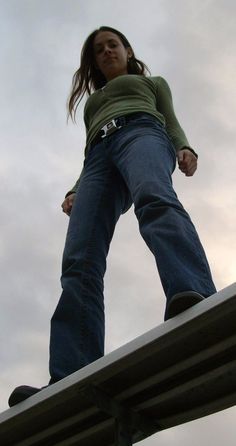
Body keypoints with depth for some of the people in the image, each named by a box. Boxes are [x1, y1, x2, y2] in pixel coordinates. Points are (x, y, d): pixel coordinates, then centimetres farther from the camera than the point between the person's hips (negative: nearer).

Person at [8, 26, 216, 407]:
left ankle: (197, 300, -69)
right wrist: (74, 192, 11)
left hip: (141, 131, -3)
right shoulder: (93, 104, 43)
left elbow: (171, 122, 18)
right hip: (98, 158, 3)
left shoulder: (152, 82, 35)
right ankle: (70, 383, -39)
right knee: (79, 263, -24)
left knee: (155, 200, -42)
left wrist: (184, 148, -6)